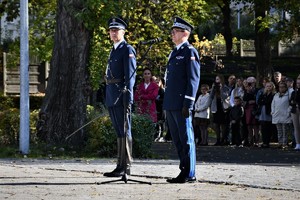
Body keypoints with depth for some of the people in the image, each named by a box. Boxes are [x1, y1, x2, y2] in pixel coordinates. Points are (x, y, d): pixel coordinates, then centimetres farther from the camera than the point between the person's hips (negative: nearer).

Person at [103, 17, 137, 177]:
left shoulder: (127, 50, -6)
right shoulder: (113, 50, 21)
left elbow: (130, 75, -13)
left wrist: (128, 98, -19)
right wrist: (108, 98, 18)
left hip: (121, 96, -9)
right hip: (112, 97, 9)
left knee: (124, 131, -7)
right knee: (119, 132, 10)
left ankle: (125, 167, -6)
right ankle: (120, 166, 13)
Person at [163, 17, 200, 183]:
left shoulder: (190, 52, -7)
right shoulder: (174, 53, 20)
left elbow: (193, 79, -13)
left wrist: (188, 104, -19)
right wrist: (166, 103, 19)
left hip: (181, 105, -9)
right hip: (171, 105, 9)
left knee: (186, 139, -5)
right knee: (177, 139, 11)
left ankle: (189, 174, -2)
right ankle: (184, 170, 17)